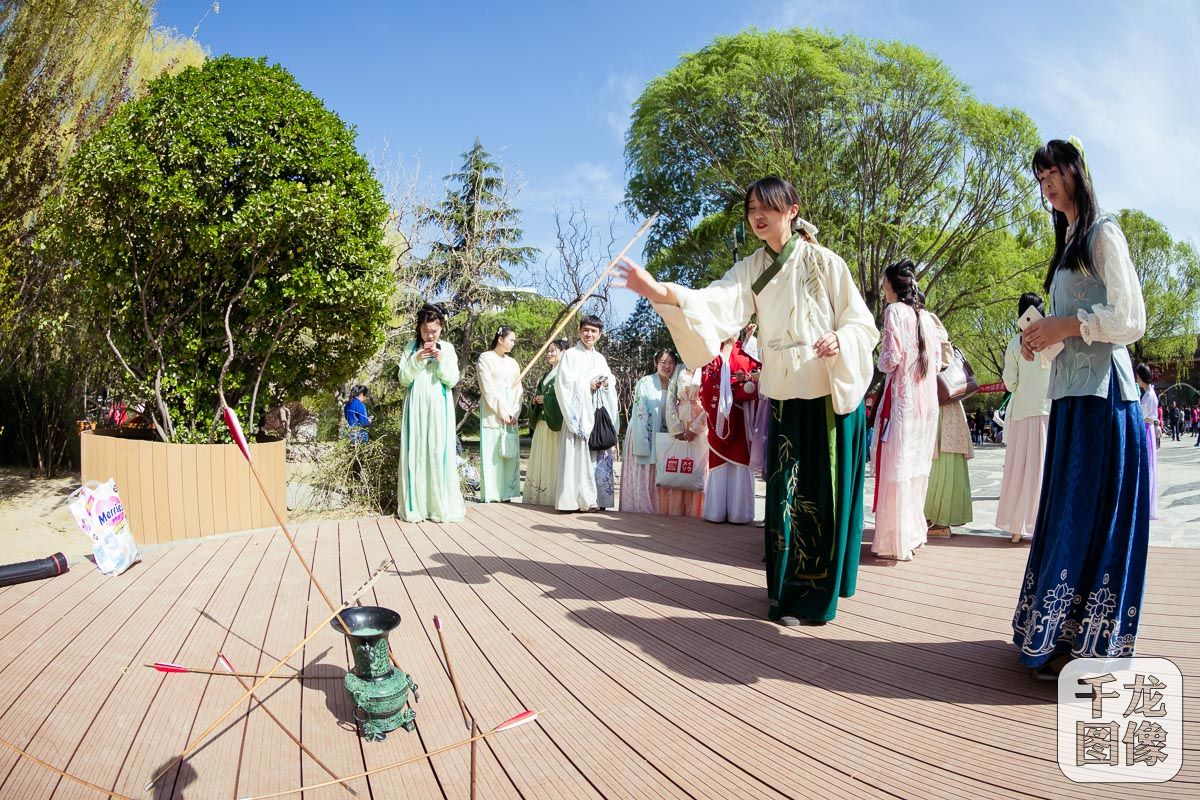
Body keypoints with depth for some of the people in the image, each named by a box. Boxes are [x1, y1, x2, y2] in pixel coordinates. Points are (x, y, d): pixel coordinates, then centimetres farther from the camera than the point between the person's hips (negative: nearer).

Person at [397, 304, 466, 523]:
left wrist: (441, 361, -14)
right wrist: (416, 360, -12)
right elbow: (403, 379, 2)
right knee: (416, 453, -3)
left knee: (440, 453, -4)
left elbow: (452, 380, 0)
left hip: (439, 408, 0)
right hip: (416, 408, 0)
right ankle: (416, 506, 0)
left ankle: (441, 506, 0)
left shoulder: (447, 348, 5)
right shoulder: (411, 347, 6)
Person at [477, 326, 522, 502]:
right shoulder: (486, 357, 0)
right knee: (491, 452, -5)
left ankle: (506, 492, 4)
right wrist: (502, 412, -12)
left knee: (509, 453, 1)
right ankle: (490, 493, -3)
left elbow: (517, 390, 11)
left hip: (510, 415, 5)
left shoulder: (513, 363, 16)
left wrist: (514, 413, -4)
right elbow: (488, 388, -8)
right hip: (492, 413, -5)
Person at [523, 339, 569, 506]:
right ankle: (538, 495, 12)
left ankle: (554, 496, -2)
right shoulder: (547, 375, 21)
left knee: (554, 459, -7)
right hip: (542, 422, 9)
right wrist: (537, 400, 8)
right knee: (540, 459, 8)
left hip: (557, 423, -8)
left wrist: (546, 399, -11)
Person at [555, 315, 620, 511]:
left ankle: (597, 499, 4)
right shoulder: (570, 355, 3)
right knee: (579, 455, -11)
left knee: (600, 456, 0)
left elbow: (611, 378, 23)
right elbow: (564, 382, -7)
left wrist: (608, 382, 1)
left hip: (599, 413, 6)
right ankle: (576, 499, -10)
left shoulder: (600, 359, 21)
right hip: (580, 412, -5)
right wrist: (588, 384, -8)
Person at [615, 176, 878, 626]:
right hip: (784, 393, 4)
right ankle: (786, 584, 22)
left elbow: (862, 323, -1)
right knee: (785, 490, 7)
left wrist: (840, 340, -24)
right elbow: (715, 303, -14)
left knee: (823, 492, -1)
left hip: (832, 392, -3)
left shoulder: (824, 262, -4)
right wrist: (660, 293, -31)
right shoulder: (751, 269, 5)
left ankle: (814, 596, 10)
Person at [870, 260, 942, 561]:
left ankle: (897, 542, -2)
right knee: (916, 468, 14)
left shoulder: (895, 310, -7)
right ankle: (914, 532, 22)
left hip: (902, 399, -7)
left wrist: (880, 362, 6)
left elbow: (890, 358, -14)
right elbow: (936, 361, 14)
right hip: (927, 401, 8)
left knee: (895, 467, -4)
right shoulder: (925, 315, 14)